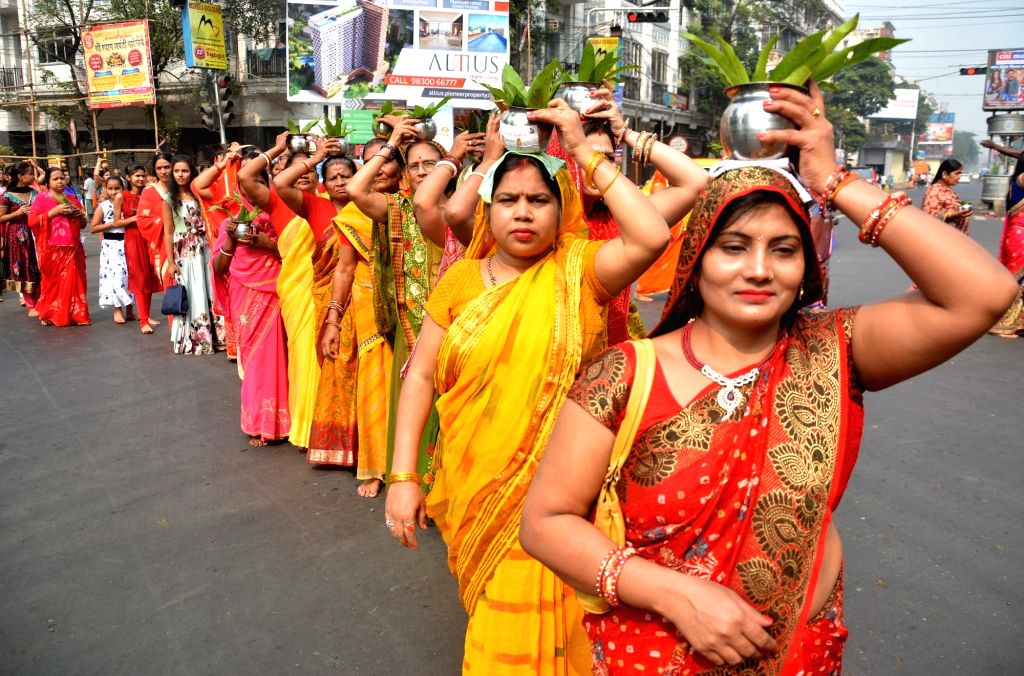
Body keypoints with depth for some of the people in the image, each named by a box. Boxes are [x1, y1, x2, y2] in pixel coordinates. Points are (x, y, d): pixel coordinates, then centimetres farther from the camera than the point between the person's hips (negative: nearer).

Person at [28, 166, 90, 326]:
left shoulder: (72, 199, 16)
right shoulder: (41, 198, 1)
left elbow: (82, 224, 24)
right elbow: (32, 221, -9)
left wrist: (81, 215, 2)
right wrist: (53, 212, -16)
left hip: (72, 249, 4)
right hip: (52, 250, -4)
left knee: (72, 282, 3)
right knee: (51, 282, 1)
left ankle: (74, 314, 9)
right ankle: (48, 314, 12)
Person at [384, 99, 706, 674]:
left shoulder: (579, 270, -6)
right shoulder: (462, 279, 1)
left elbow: (652, 236, -24)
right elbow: (422, 375, 1)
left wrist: (586, 151, -17)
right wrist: (403, 477, -3)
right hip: (473, 490, 3)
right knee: (489, 623, 22)